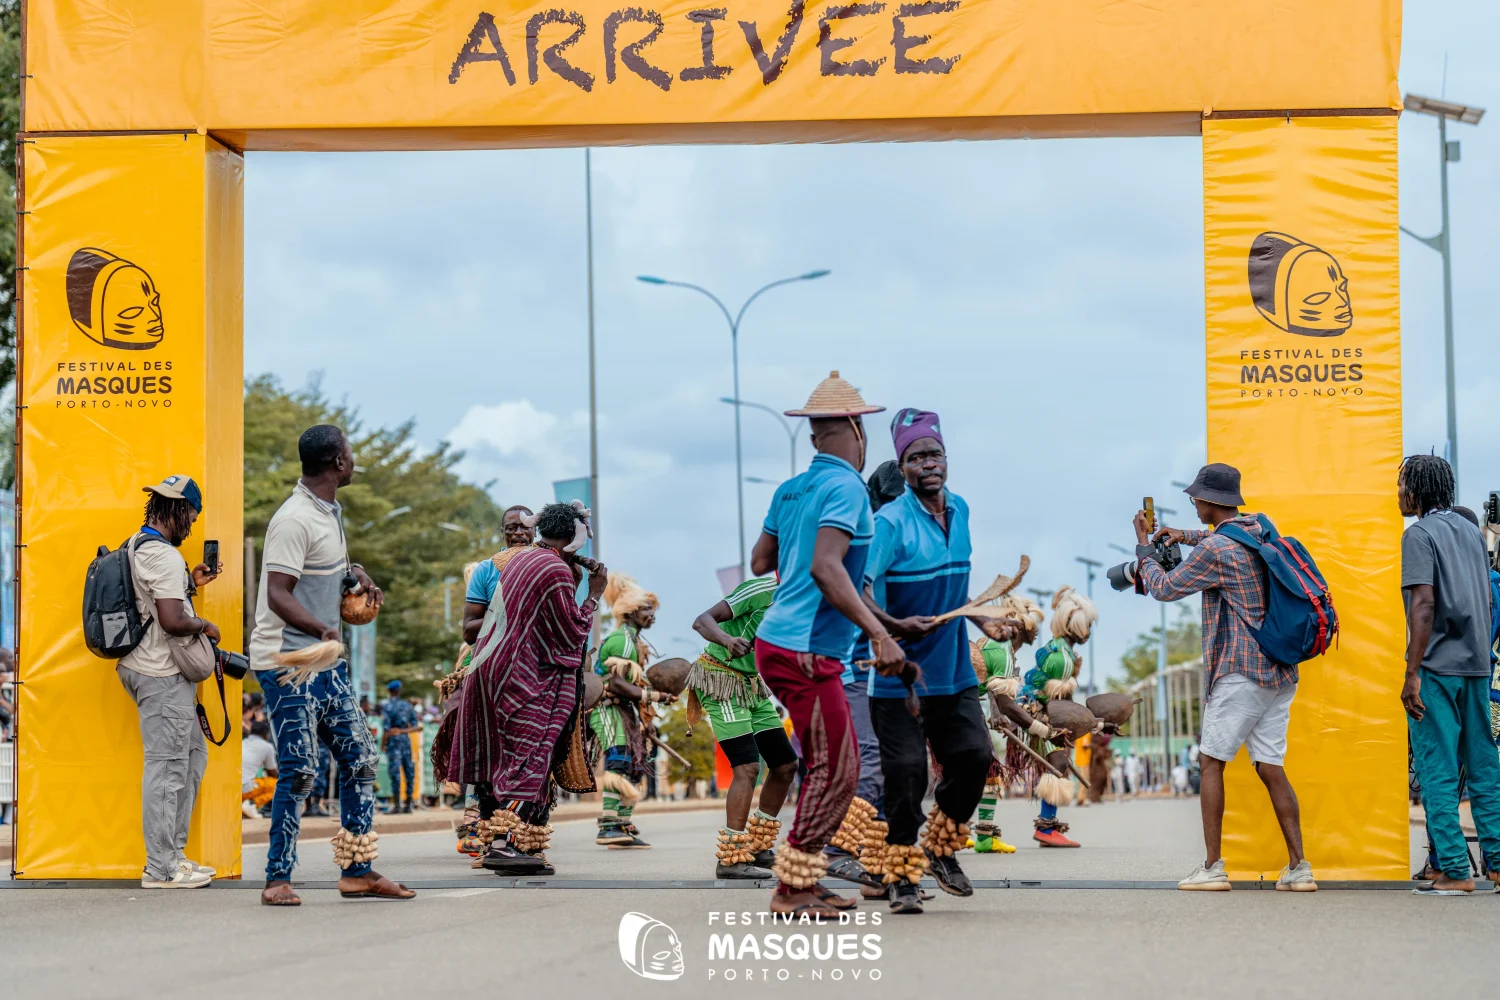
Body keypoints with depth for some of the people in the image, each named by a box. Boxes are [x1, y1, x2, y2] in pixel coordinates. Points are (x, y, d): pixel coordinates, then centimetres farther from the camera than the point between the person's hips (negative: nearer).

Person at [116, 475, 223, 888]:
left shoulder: (135, 546, 14)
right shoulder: (165, 556, -19)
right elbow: (172, 621, -27)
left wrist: (191, 583, 17)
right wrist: (205, 625, -9)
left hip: (143, 667, 11)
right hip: (162, 674, -11)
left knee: (192, 752, 17)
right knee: (167, 766, -5)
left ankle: (172, 852, 19)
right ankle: (160, 869, -1)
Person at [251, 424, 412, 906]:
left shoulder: (330, 511, 12)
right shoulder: (295, 519, -17)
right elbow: (277, 595, -25)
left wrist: (354, 570, 15)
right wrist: (321, 629, -40)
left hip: (326, 661, 9)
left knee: (360, 759, 8)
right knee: (298, 771, -8)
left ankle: (357, 871, 14)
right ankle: (278, 879, 2)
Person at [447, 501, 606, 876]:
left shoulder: (521, 559, 14)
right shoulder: (556, 571, -13)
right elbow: (573, 632, -11)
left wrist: (572, 581, 17)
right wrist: (594, 595, -1)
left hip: (490, 669, 9)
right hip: (522, 677, -9)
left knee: (498, 760, 10)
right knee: (529, 760, -11)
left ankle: (493, 840, 12)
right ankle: (506, 844, -20)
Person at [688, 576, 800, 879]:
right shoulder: (762, 591, -21)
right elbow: (702, 621, -25)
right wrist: (727, 639, -45)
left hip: (753, 688, 9)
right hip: (721, 684, -9)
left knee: (786, 765, 7)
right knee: (747, 767, -18)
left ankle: (758, 848, 20)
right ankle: (731, 860, -15)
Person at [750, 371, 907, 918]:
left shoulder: (790, 490, 13)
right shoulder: (846, 488, -12)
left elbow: (760, 562, 20)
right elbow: (825, 566, -25)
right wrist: (878, 633, -29)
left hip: (777, 642, 9)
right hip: (806, 652, -9)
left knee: (835, 766, 15)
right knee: (834, 772, -4)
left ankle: (804, 879, 18)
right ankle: (791, 890, -1)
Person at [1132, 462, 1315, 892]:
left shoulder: (1213, 549, -14)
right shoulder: (1262, 528, 12)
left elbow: (1164, 588, -2)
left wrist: (1144, 546, 13)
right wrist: (1188, 536, 30)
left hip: (1241, 670, -8)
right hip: (1281, 670, 8)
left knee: (1211, 761, 1)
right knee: (1270, 768, 7)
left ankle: (1212, 867, -1)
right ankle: (1299, 868, 1)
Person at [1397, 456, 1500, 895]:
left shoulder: (1420, 534, -9)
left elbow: (1423, 605, -17)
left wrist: (1412, 673, -17)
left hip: (1438, 666, -7)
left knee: (1437, 769, -4)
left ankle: (1454, 870, -5)